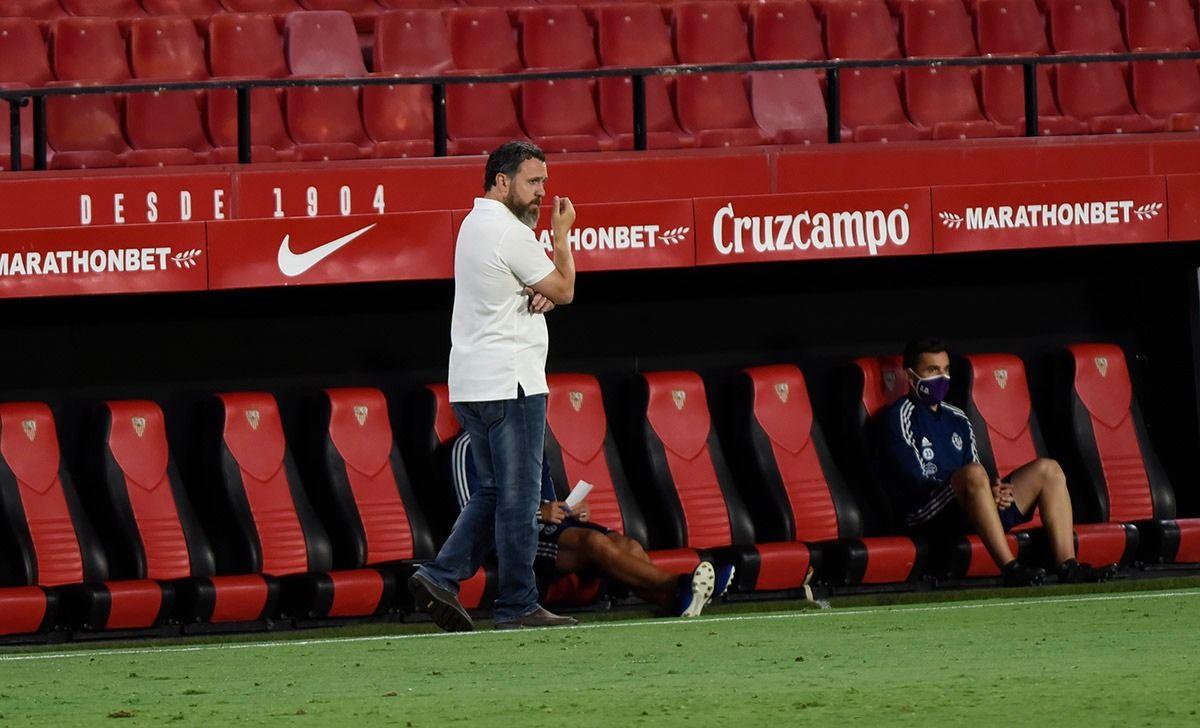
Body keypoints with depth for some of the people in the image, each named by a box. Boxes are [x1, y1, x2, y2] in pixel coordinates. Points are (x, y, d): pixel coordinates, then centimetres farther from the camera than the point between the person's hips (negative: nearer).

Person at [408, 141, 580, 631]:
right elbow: (564, 291, -7)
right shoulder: (509, 232, -15)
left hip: (469, 385, 10)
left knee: (495, 492, 14)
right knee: (517, 497, -4)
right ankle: (517, 607, -2)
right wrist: (562, 235, 4)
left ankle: (440, 577, 3)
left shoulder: (474, 224, 16)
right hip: (510, 383, -10)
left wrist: (536, 293, -1)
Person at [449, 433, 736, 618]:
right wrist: (538, 513, -15)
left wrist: (573, 511, 6)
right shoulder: (469, 447, 3)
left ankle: (671, 601, -49)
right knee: (595, 541, -33)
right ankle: (677, 586, -48)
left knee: (627, 545, -22)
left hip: (545, 526, 8)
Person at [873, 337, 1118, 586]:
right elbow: (913, 482, -10)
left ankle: (1068, 566, -16)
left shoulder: (957, 420, 25)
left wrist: (995, 490, -5)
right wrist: (976, 488, -16)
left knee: (1048, 470, 0)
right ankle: (1011, 568, -43)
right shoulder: (900, 418, 1)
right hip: (928, 518, -8)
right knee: (973, 473, -37)